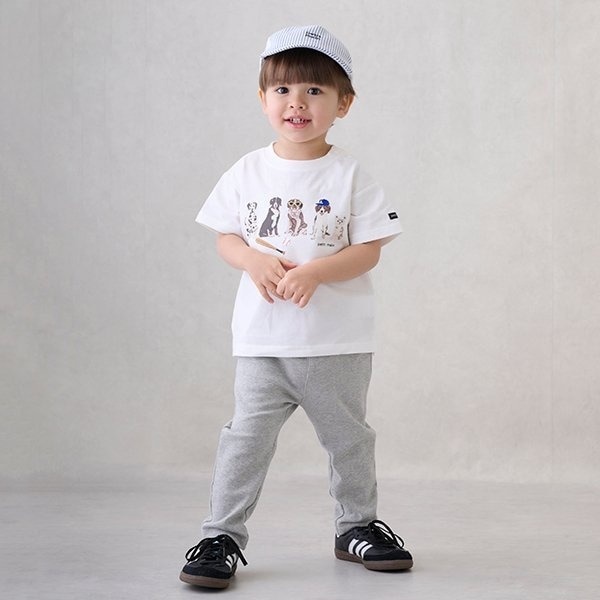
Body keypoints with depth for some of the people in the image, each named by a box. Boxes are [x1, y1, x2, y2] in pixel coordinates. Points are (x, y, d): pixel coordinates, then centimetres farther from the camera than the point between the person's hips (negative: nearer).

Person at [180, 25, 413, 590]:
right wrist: (253, 260, -14)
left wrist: (313, 272, -21)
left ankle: (357, 526, 31)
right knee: (247, 435, -3)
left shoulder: (349, 176, -4)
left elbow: (368, 250, -6)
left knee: (349, 437, 13)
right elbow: (225, 236, 8)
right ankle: (221, 537, 5)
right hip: (262, 338, 1)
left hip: (338, 340, 0)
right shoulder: (248, 172, 3)